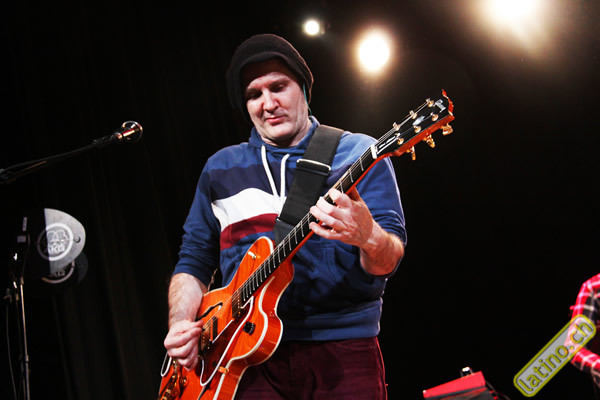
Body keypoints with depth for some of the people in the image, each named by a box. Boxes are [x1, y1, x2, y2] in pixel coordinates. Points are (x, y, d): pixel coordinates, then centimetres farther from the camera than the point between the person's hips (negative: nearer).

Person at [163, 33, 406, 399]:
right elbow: (194, 259, 17)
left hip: (344, 347, -2)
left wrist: (367, 235, -29)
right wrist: (181, 326, 0)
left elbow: (388, 260, -6)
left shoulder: (358, 154, 1)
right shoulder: (220, 168, 12)